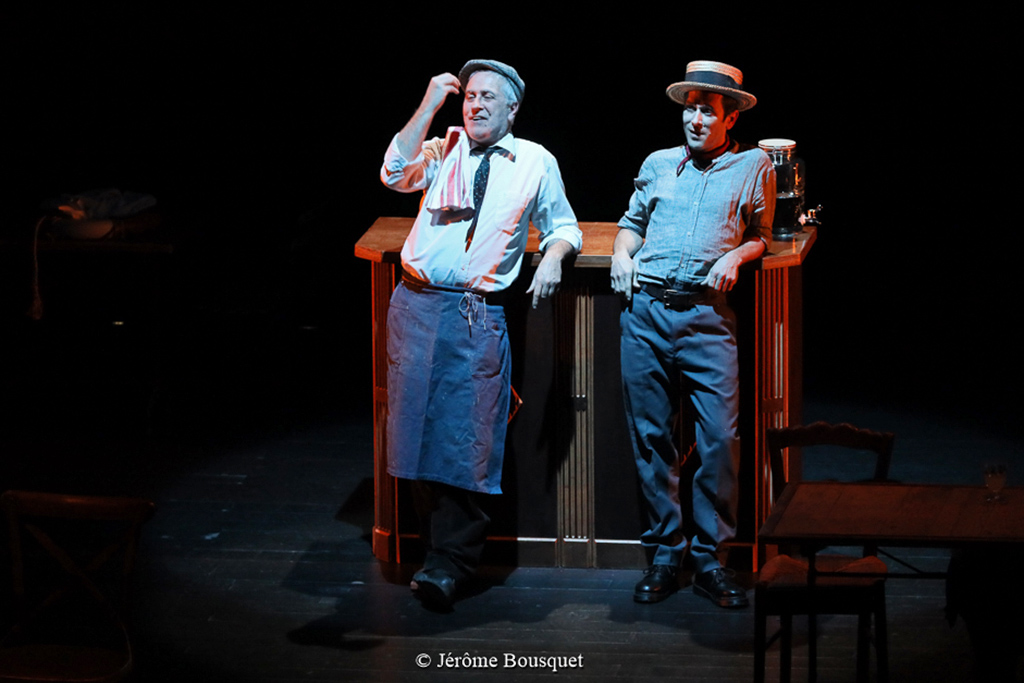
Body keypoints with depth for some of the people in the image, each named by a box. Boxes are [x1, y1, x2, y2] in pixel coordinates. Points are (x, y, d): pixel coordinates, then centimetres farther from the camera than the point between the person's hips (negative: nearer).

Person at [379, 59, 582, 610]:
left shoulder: (536, 163, 11)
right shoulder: (442, 148, 11)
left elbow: (564, 226, 21)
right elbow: (396, 174, -8)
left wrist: (553, 258, -1)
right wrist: (430, 104, -8)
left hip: (479, 314, -1)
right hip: (417, 304, 2)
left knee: (466, 436, -7)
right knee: (417, 421, 2)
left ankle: (448, 564, -2)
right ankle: (437, 542, 13)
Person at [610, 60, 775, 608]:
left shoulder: (753, 166, 10)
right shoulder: (658, 164, 17)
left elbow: (761, 235, 17)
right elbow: (632, 222, 28)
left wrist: (736, 256, -3)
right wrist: (622, 254, 8)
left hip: (707, 319, -2)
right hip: (644, 311, 3)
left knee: (720, 439, -10)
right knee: (650, 437, 3)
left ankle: (709, 558, 0)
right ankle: (664, 555, 12)